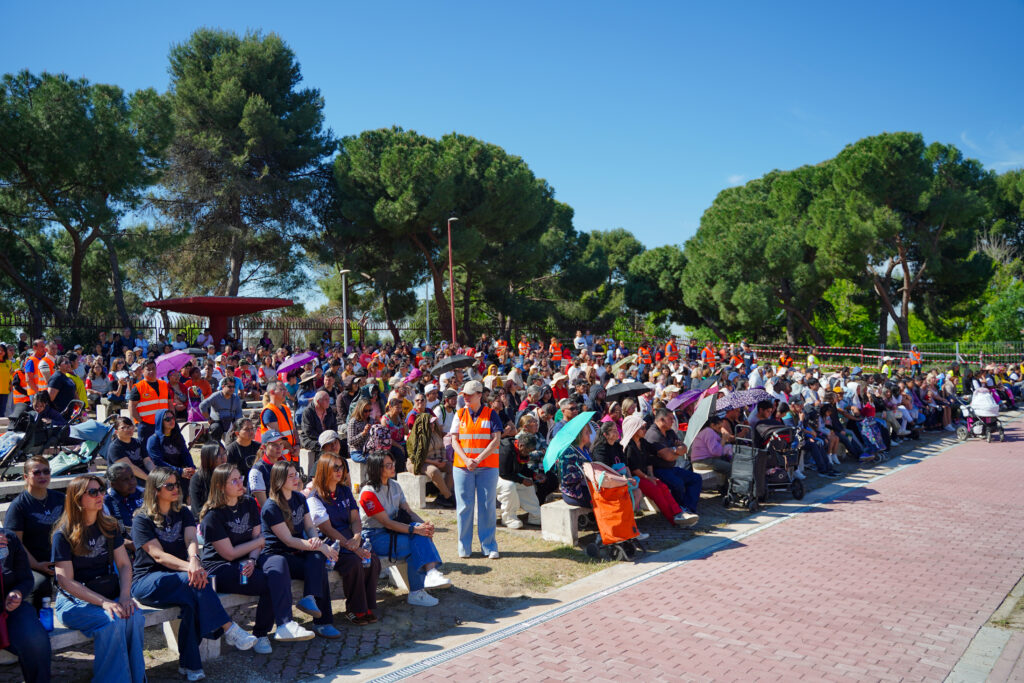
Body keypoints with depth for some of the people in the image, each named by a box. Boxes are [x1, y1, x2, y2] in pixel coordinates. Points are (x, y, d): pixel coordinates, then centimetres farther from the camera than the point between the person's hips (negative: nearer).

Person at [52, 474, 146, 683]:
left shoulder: (109, 527, 9)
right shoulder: (63, 535, -6)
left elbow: (124, 564, 9)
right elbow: (66, 581, -11)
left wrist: (124, 596, -11)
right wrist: (104, 602, -21)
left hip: (111, 593, 4)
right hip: (75, 601, -4)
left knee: (134, 617, -27)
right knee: (112, 622, -32)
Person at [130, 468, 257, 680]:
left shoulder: (183, 513, 13)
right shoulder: (142, 520, -3)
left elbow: (191, 539, -7)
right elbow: (158, 555, -17)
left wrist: (194, 559, -33)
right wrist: (189, 567, -36)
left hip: (177, 578, 4)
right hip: (146, 581, -4)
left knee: (192, 601, -32)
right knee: (196, 583, -33)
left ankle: (189, 663, -25)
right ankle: (229, 630, -34)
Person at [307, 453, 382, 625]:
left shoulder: (345, 491, 13)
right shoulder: (315, 498, -6)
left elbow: (355, 519, 9)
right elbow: (327, 529, -14)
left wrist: (357, 536, -15)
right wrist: (354, 548, -22)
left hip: (350, 539, 5)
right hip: (328, 545, -5)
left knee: (373, 560, -22)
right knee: (354, 562, -31)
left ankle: (367, 607, -8)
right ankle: (355, 610, -13)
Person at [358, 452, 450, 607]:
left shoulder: (394, 485, 8)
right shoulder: (368, 492, -17)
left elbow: (408, 511, 5)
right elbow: (387, 523, -21)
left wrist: (424, 525, -14)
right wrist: (414, 529, -28)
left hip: (391, 532, 7)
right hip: (373, 537, -7)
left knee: (421, 533, -23)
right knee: (415, 543, -25)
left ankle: (431, 572, -33)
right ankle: (416, 593, -23)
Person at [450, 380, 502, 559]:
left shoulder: (490, 415, 2)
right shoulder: (460, 415, 8)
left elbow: (496, 440, -5)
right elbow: (454, 440, 3)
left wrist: (478, 459, -14)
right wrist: (467, 460, -12)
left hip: (487, 467, -2)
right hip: (462, 466, 2)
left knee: (487, 506, 1)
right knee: (464, 506, 3)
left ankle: (489, 546, 10)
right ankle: (464, 547, 13)